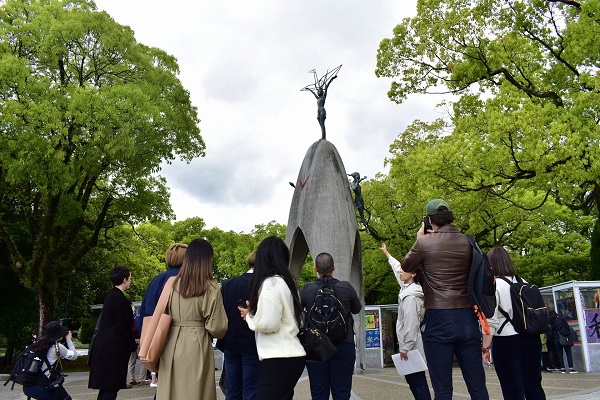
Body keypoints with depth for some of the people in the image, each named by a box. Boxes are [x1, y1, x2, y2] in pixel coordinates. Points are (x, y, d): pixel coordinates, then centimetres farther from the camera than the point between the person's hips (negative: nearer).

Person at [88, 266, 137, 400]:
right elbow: (124, 326, -17)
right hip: (114, 349, -10)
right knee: (111, 388, -5)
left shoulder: (110, 295, 13)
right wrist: (133, 345, -5)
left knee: (105, 387, 15)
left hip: (105, 347, 10)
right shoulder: (119, 298, -17)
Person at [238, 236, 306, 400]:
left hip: (279, 359, -9)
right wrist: (255, 309, 14)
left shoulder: (271, 283, -13)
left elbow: (268, 324, -17)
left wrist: (249, 316, 1)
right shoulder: (286, 281, 12)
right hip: (291, 355, 9)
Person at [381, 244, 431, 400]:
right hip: (410, 345, 10)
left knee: (417, 382, -5)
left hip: (412, 347, -10)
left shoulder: (410, 297, -18)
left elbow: (411, 324, -22)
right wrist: (387, 254, 38)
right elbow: (397, 269, 25)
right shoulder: (408, 288, 10)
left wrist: (405, 347, -20)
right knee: (412, 379, 14)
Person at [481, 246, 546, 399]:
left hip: (507, 342, -6)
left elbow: (491, 321, -14)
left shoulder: (493, 285, -9)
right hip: (532, 339, 6)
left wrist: (486, 347, -8)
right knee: (534, 387, 13)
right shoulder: (523, 283, 9)